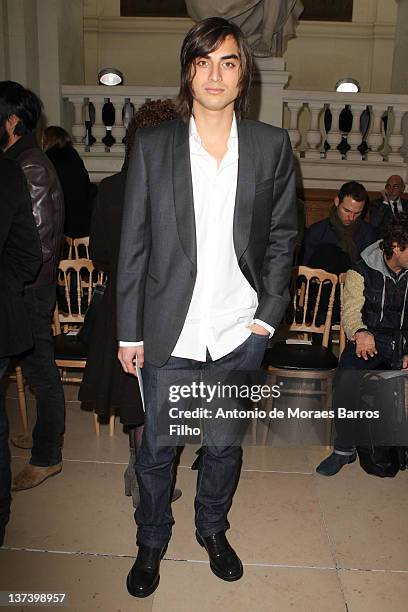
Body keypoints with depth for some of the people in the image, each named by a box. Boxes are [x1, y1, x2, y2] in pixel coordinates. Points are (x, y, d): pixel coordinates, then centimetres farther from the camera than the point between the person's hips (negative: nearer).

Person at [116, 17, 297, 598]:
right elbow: (134, 244, -1)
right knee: (157, 446, 14)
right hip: (169, 333, 0)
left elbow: (282, 236, 7)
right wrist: (129, 332, -2)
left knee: (225, 443, 18)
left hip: (240, 333, 1)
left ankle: (213, 528, 45)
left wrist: (269, 313, -1)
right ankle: (151, 541, 40)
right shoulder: (152, 145, -2)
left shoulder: (272, 146, 1)